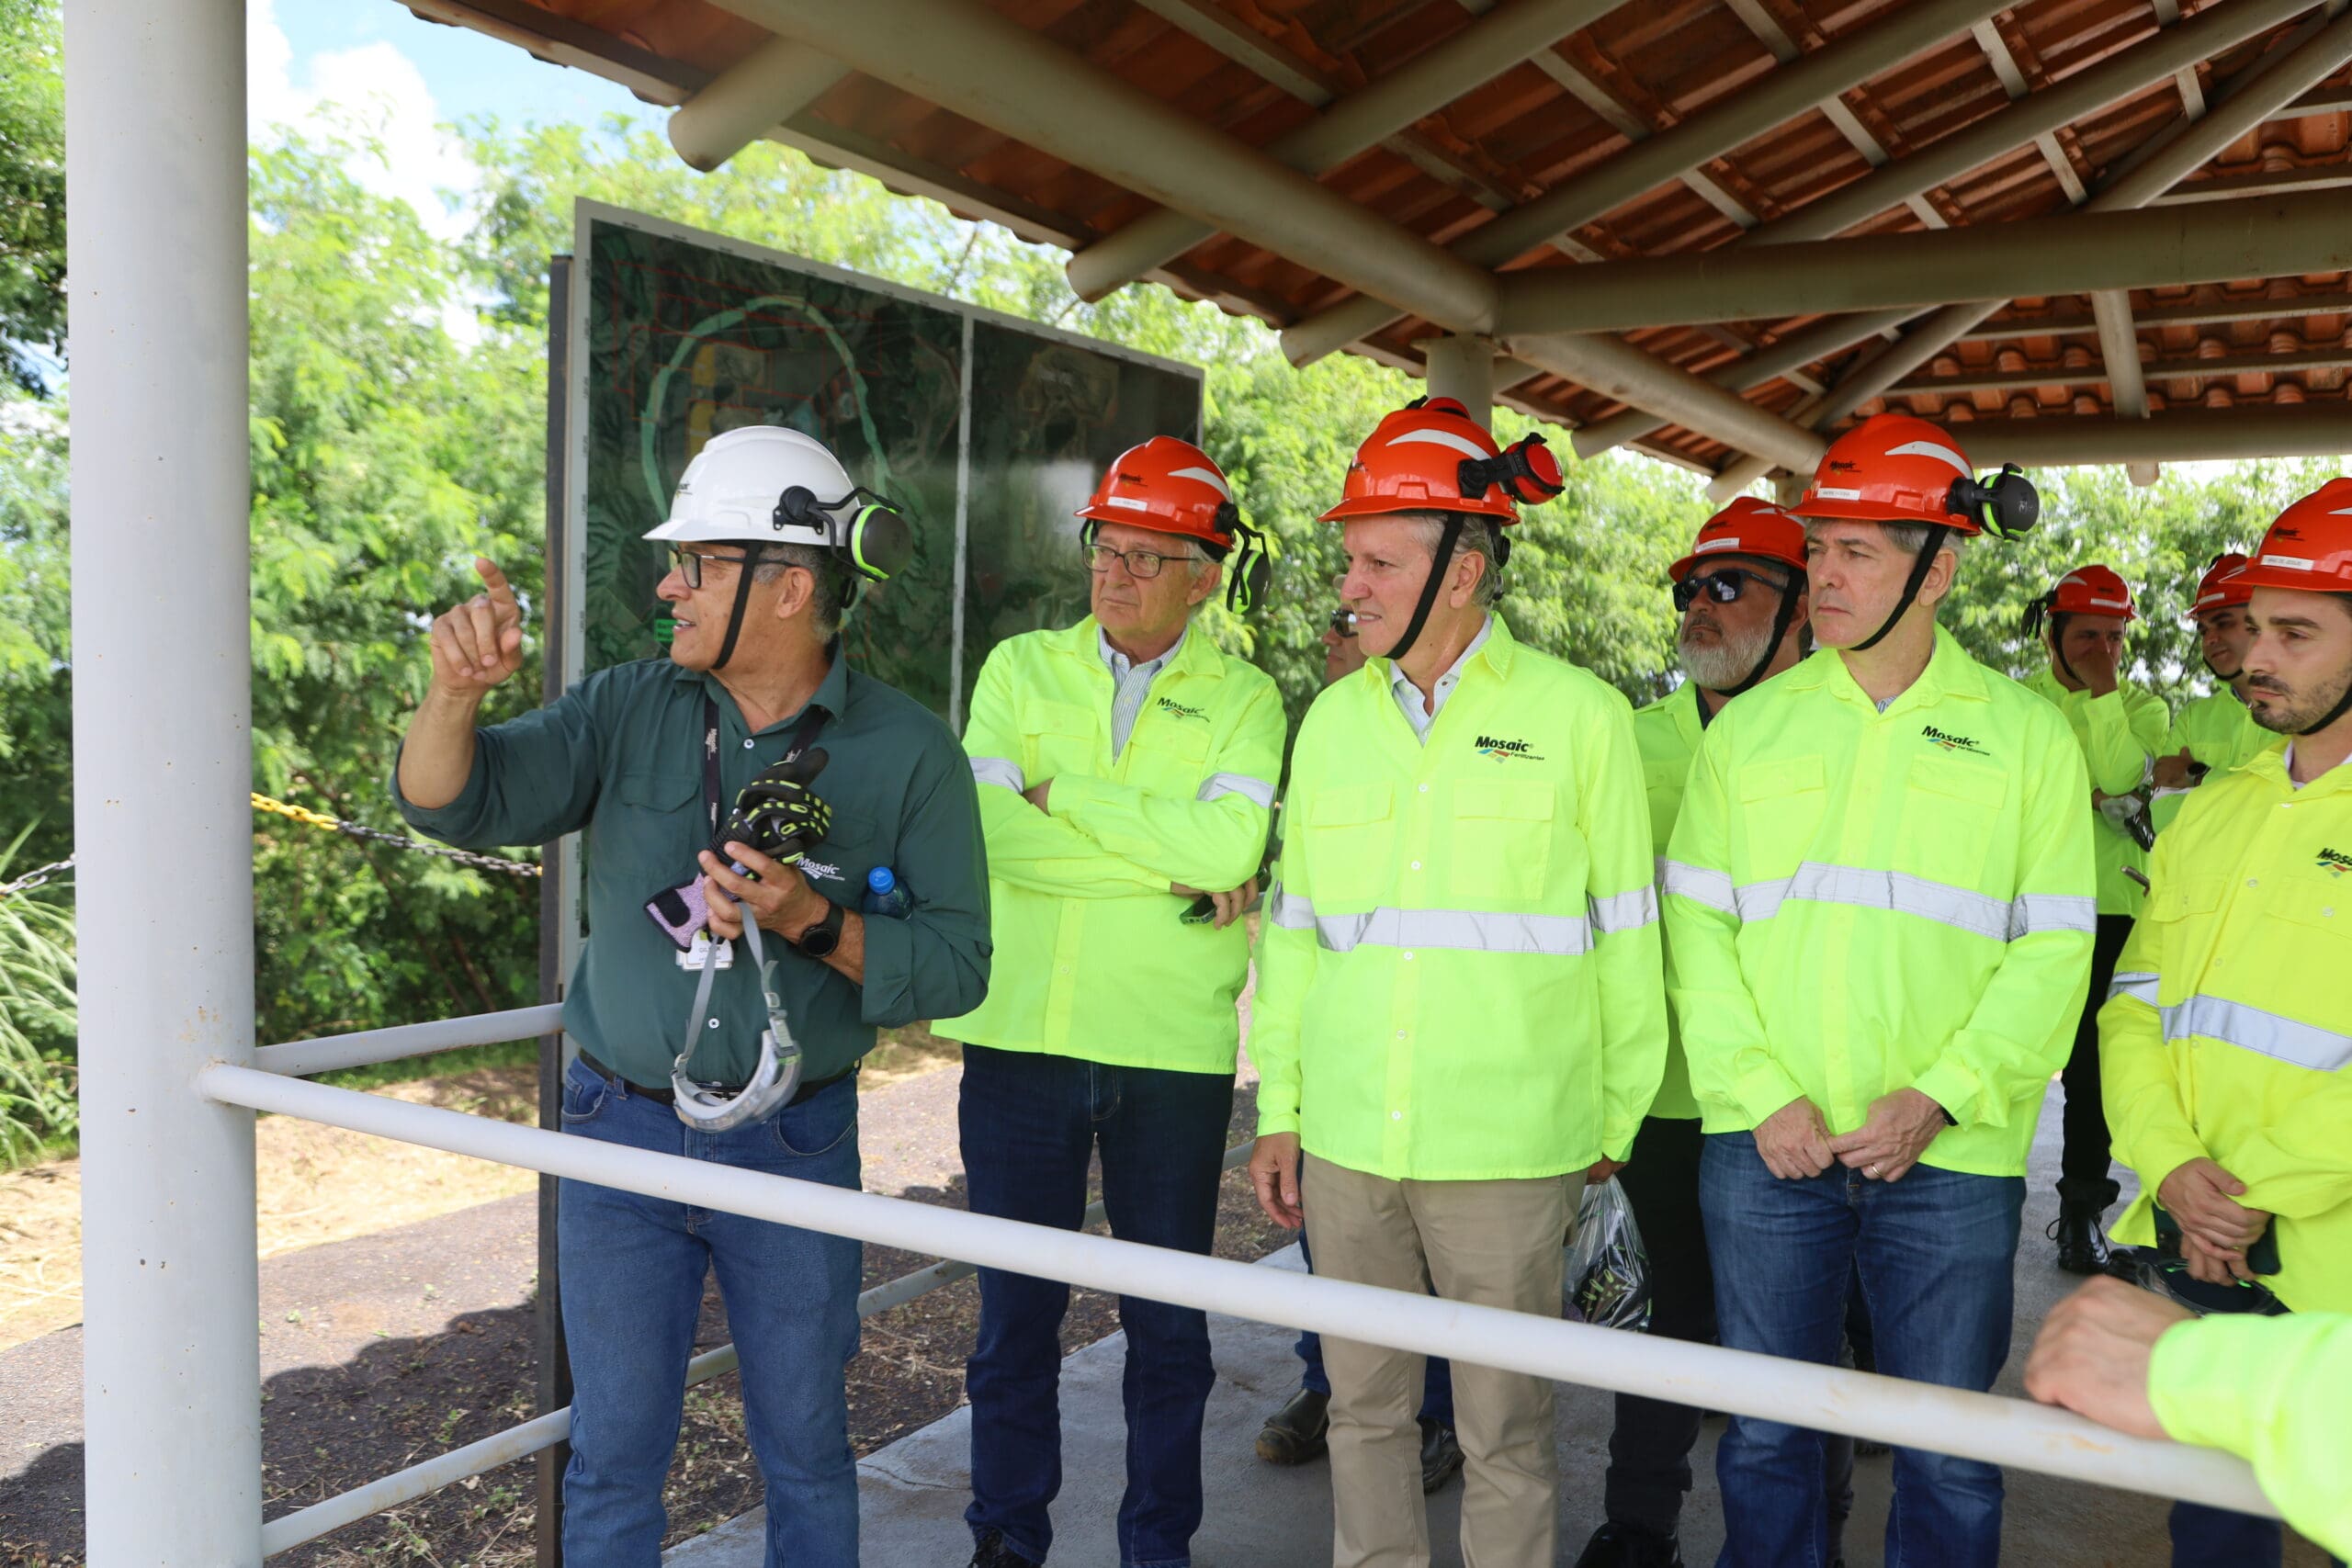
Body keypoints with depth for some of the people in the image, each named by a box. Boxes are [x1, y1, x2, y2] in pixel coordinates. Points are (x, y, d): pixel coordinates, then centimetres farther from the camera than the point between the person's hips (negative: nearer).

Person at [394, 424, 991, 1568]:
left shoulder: (907, 751, -8)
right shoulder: (630, 710, -2)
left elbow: (956, 961, -9)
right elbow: (453, 803, -10)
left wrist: (815, 924, -24)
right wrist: (456, 691, -28)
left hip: (795, 1144, -1)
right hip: (622, 1131, 2)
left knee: (805, 1449, 15)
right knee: (614, 1453, 14)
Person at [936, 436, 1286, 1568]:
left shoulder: (1243, 699, 2)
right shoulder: (1020, 669, 5)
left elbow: (1230, 845, -17)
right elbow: (986, 832, -11)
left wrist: (1063, 794, -12)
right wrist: (1173, 869, -15)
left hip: (1174, 1050, 0)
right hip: (1021, 1037, 1)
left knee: (1168, 1324, 12)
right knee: (1015, 1315, 12)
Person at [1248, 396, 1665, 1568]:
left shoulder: (1576, 714, -4)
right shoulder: (1334, 719, 7)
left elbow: (1623, 940, 1)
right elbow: (1292, 930, 11)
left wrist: (1613, 1123, 3)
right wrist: (1279, 1109, 9)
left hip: (1506, 1146, -4)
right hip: (1345, 1136, 4)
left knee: (1504, 1429, 9)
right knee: (1363, 1406, 16)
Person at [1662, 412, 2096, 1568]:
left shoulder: (2025, 735, 2)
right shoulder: (1752, 725, 5)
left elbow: (2053, 951, -1)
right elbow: (1696, 923, 2)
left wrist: (1939, 1097, -13)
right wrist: (1759, 1093, -9)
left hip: (1949, 1159, -1)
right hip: (1765, 1145, 1)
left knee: (1949, 1458, 10)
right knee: (1764, 1437, 13)